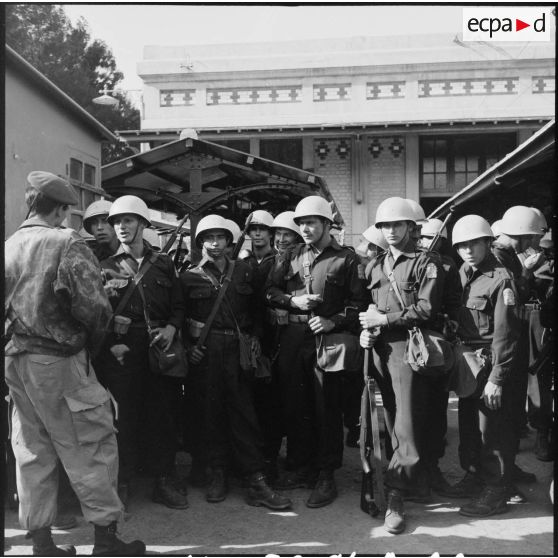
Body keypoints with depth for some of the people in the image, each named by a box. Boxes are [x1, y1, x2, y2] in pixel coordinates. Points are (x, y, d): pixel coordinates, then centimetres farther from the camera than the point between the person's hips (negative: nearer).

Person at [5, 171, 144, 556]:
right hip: (59, 360, -7)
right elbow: (93, 305, -18)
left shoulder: (9, 246, 8)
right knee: (91, 445, 4)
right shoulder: (66, 242, -11)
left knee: (33, 451, 14)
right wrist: (93, 340, -1)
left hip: (16, 362, 7)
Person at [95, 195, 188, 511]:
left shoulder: (163, 263, 12)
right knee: (124, 417, 0)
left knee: (161, 415, 4)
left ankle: (164, 481, 15)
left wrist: (172, 328, -6)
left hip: (159, 348, 1)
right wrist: (112, 343, -11)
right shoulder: (108, 266, 9)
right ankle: (122, 483, 13)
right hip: (121, 351, -1)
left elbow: (179, 304, 12)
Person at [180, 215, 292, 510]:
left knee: (243, 411, 0)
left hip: (237, 349, 1)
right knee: (208, 411, 3)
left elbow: (255, 311, 15)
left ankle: (256, 482, 3)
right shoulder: (190, 277, 7)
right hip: (204, 351, -1)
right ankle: (217, 475, 17)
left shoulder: (243, 271, 12)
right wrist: (188, 346, -5)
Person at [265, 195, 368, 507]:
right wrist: (293, 301, -4)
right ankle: (300, 468, 26)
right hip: (293, 339, 5)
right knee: (294, 406, 11)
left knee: (327, 409, 1)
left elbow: (358, 303, -4)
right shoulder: (290, 258, 14)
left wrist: (333, 321, -16)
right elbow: (270, 291, 13)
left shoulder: (346, 259, 0)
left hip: (328, 339, -5)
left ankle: (326, 476, 12)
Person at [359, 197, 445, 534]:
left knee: (408, 424, -8)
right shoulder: (374, 267, 19)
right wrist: (366, 329, 4)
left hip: (409, 346, -6)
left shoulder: (426, 264, 0)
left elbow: (426, 310, -10)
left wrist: (384, 319, -12)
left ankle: (396, 497, -6)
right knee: (386, 421, 8)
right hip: (379, 348, 6)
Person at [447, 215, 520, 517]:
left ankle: (496, 493, 13)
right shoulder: (461, 276, 9)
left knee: (492, 428, 0)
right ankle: (474, 476, 34)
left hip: (490, 363, -7)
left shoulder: (501, 279, -14)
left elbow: (505, 334, -17)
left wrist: (496, 378, -19)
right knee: (468, 424, 17)